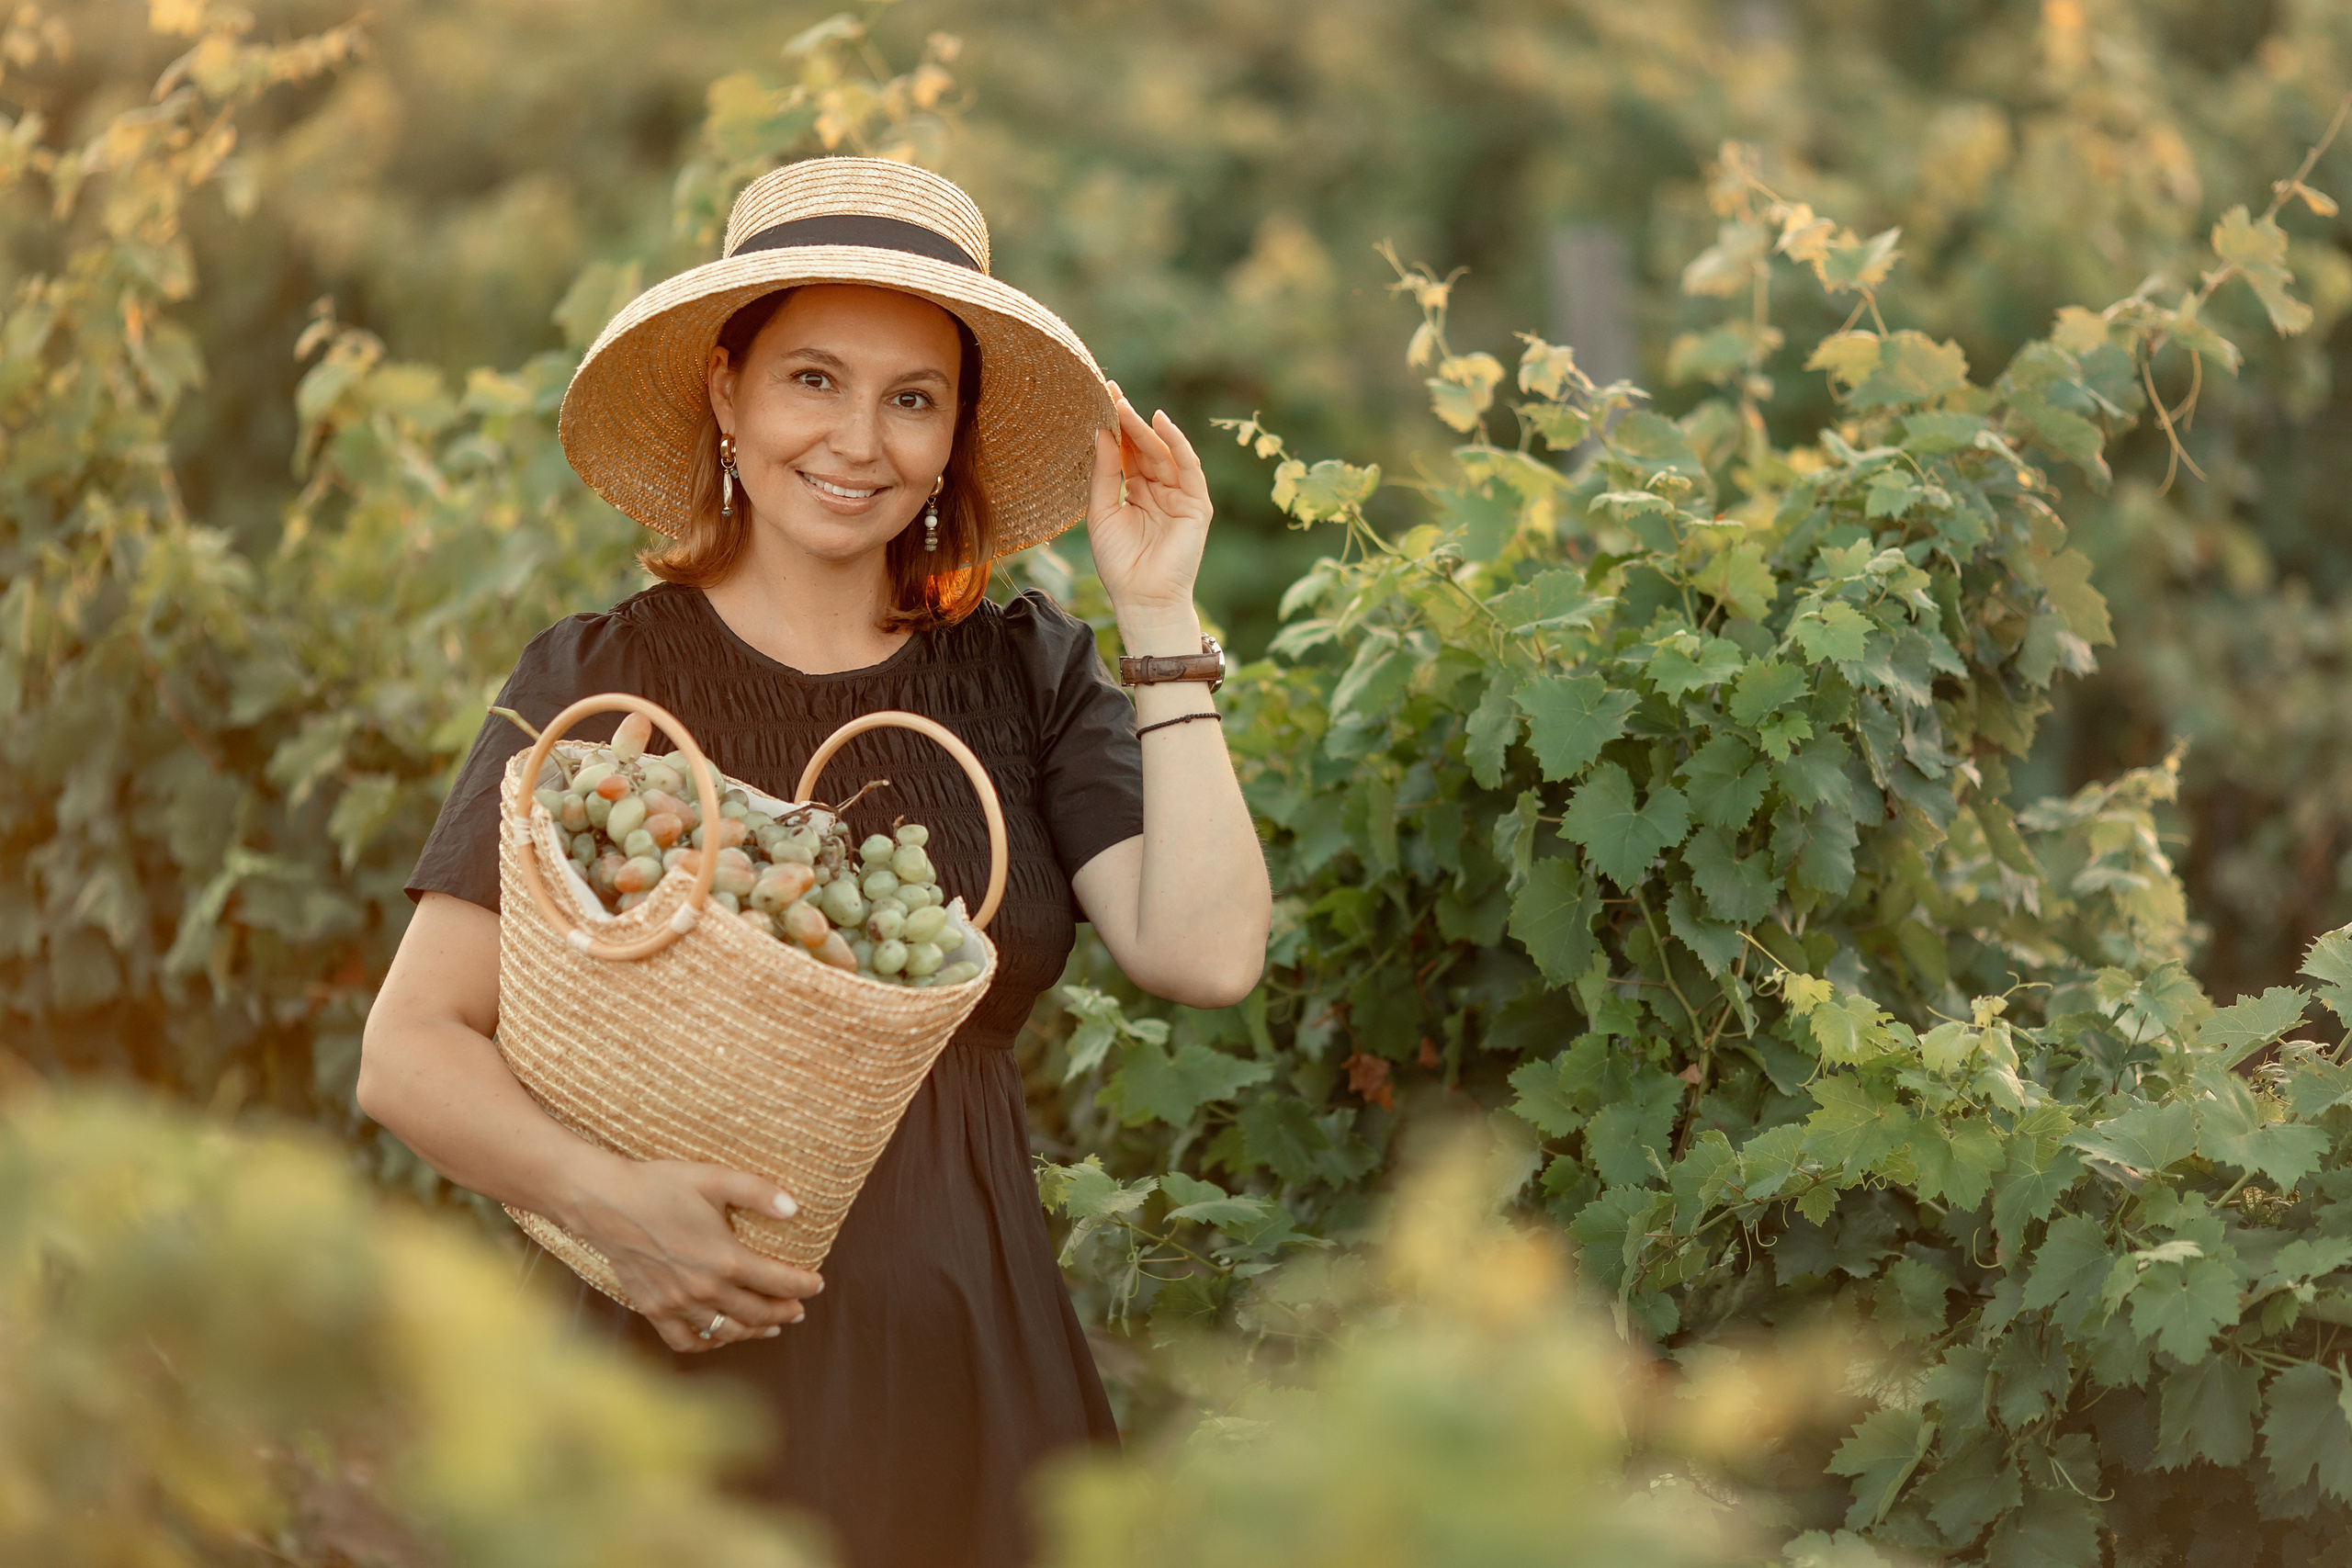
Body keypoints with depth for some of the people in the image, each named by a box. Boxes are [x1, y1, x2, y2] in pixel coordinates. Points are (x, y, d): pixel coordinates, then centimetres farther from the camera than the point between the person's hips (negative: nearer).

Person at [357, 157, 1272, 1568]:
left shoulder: (1026, 675, 5)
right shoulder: (600, 682, -3)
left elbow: (1206, 954, -10)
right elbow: (411, 1051, -7)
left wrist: (1162, 619, -7)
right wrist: (605, 1196, -24)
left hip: (966, 1382, 3)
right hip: (679, 1366, -2)